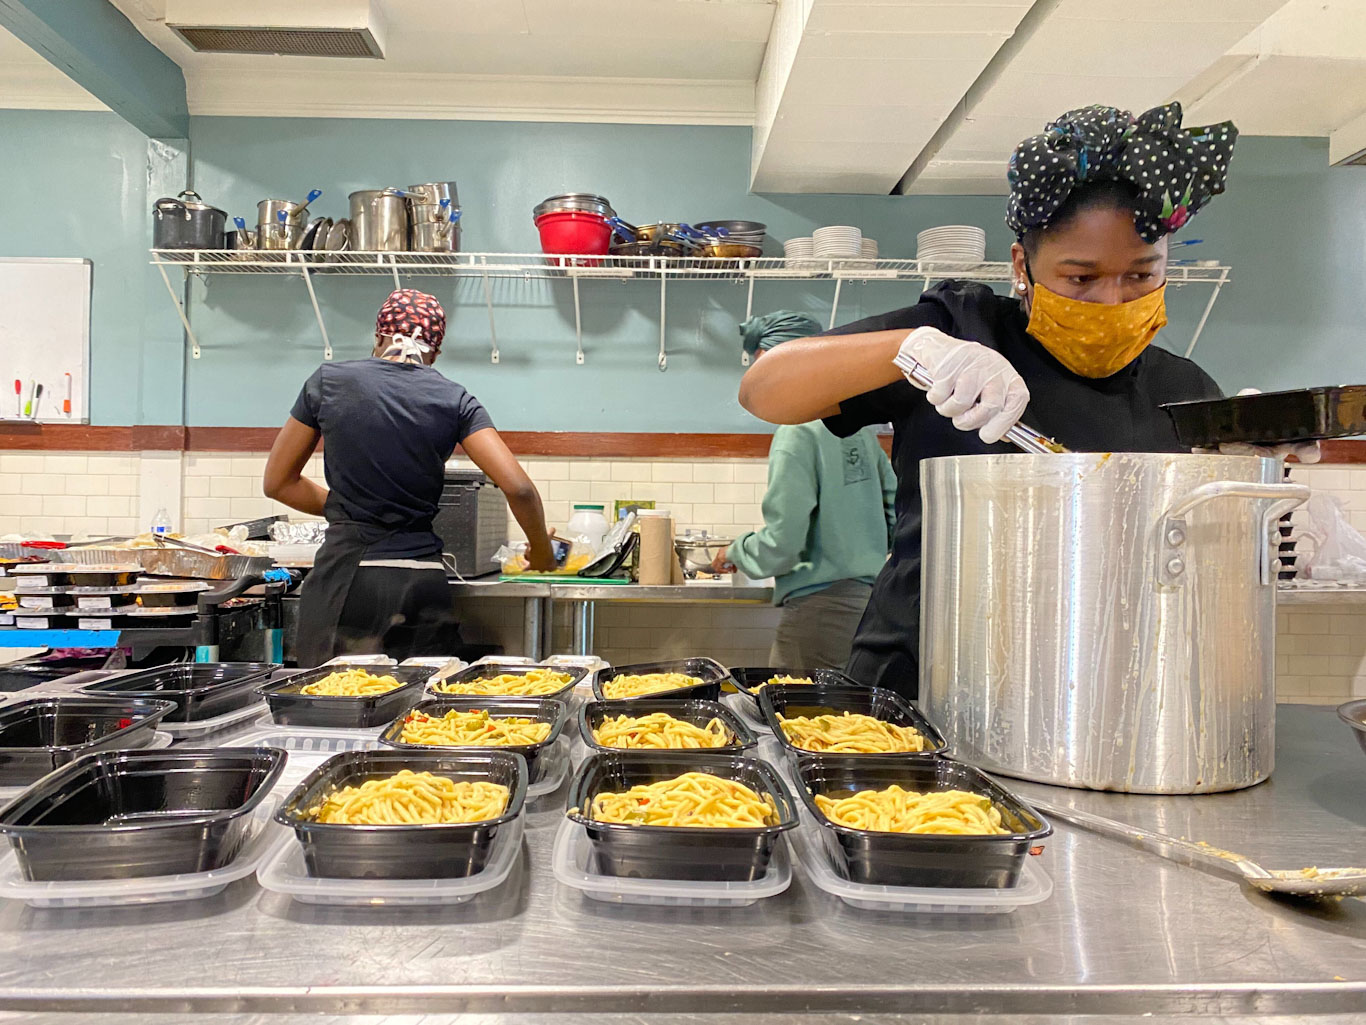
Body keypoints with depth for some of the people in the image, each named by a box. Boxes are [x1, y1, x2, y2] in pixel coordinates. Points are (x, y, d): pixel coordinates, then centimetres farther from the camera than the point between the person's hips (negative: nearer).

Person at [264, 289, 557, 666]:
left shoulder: (328, 381, 3)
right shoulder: (454, 400, 2)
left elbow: (278, 482, 11)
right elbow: (518, 488, -7)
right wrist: (542, 552, 9)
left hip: (344, 580, 0)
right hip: (420, 587, 1)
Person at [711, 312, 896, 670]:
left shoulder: (797, 432, -14)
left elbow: (782, 543, -17)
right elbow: (894, 504, 15)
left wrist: (736, 552, 2)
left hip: (821, 604, -8)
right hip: (869, 597, 8)